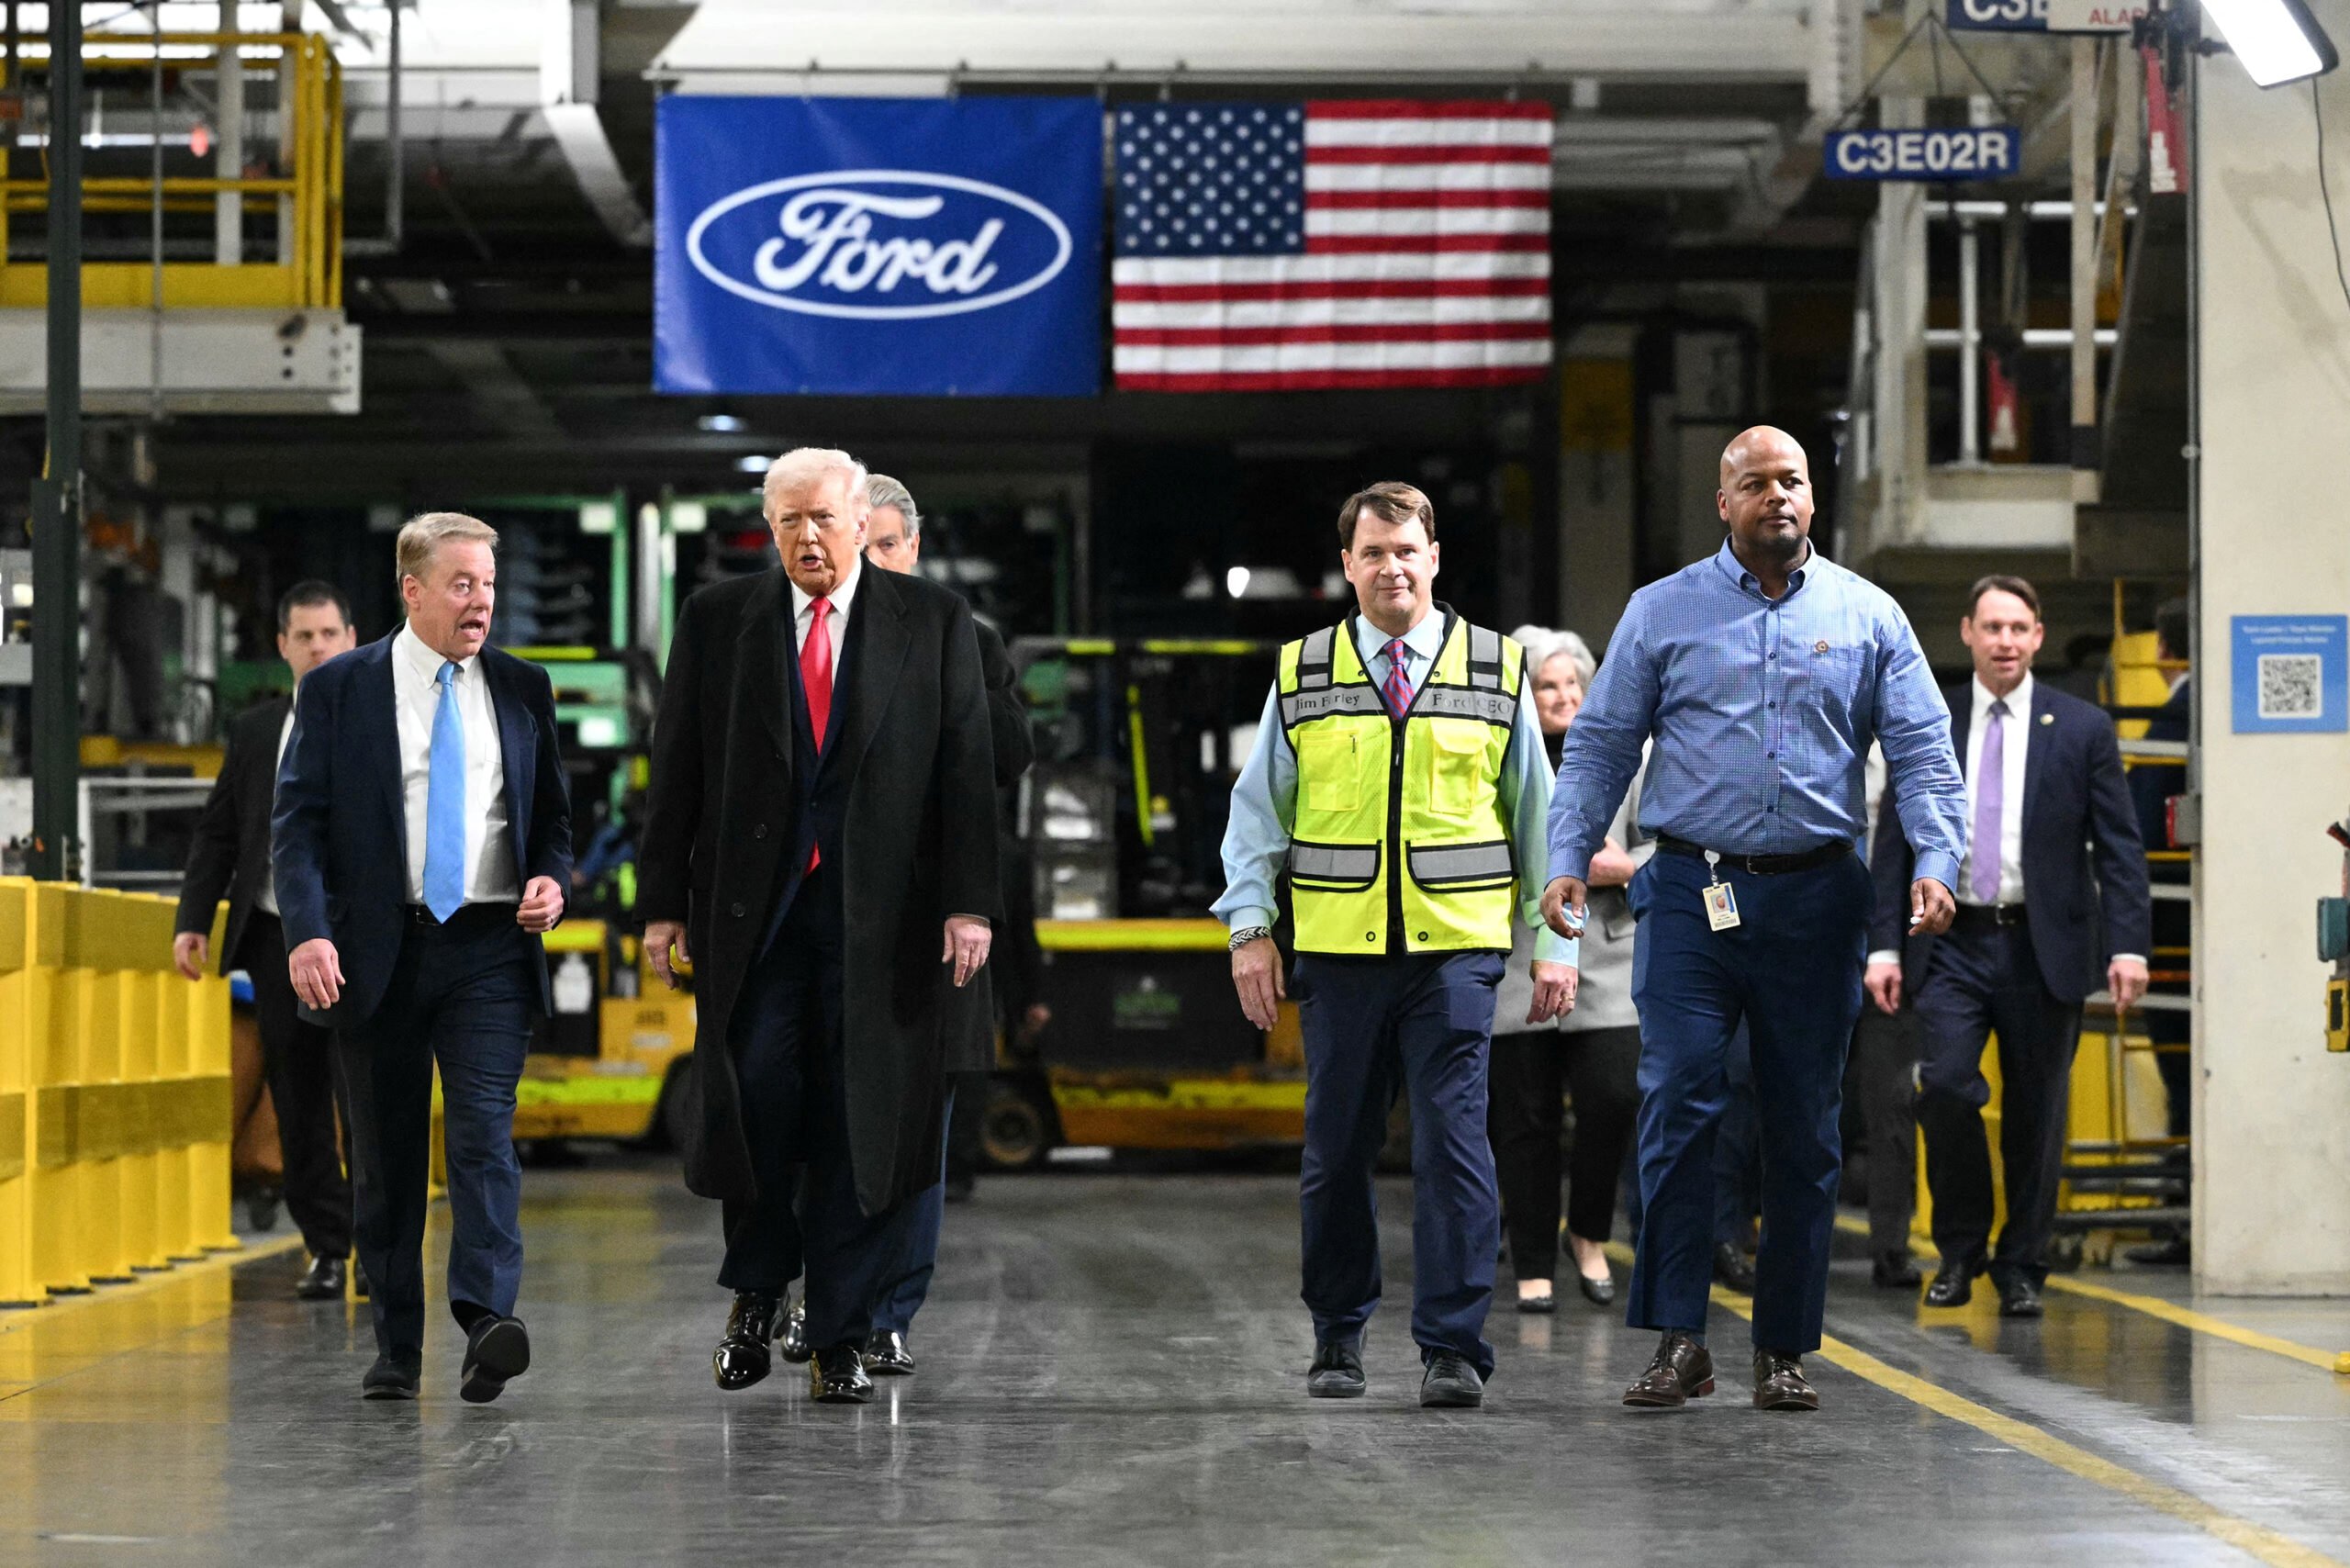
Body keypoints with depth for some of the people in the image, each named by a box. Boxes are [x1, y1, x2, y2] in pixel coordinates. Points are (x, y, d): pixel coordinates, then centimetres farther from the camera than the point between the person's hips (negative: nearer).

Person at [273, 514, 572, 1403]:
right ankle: (396, 1349, 14)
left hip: (490, 948, 1)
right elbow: (298, 822, -1)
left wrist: (552, 878, -2)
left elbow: (552, 813, 20)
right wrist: (307, 930, -15)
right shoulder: (338, 690, 3)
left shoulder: (522, 690, 11)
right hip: (377, 951, 0)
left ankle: (487, 1325, -24)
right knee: (385, 1153, 6)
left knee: (485, 1132, -14)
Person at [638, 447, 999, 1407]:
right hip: (751, 906, 1)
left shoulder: (932, 622, 6)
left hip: (882, 913, -1)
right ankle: (756, 1292, 20)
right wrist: (664, 902, 3)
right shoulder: (716, 620, 9)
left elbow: (965, 767, 2)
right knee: (754, 1100, -5)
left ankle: (840, 1338, 10)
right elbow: (677, 770, 8)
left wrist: (968, 902, -6)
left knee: (860, 1122, 0)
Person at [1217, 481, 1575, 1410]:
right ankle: (1337, 1339, 20)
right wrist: (1250, 928, 1)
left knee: (1453, 1140, -8)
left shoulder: (1497, 672, 7)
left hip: (1456, 948, -1)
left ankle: (1452, 1348, -4)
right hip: (1338, 950, 1)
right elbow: (1258, 808, 10)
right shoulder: (1301, 677, 8)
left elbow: (1538, 811, 10)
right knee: (1337, 1150, 6)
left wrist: (1555, 941, 6)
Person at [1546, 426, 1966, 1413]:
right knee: (1678, 1107, -11)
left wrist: (1935, 862, -10)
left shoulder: (1867, 617, 9)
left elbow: (1923, 751, 5)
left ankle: (1785, 1350, 13)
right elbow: (1600, 743, 6)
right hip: (1691, 892, -1)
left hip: (1816, 897, 1)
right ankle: (1677, 1339, -7)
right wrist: (1569, 860, -5)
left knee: (1804, 1129, 5)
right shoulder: (1663, 611, 7)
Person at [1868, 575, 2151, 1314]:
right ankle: (1959, 1249, 4)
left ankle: (2021, 1267, 17)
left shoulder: (2082, 729, 3)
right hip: (1956, 942, 0)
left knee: (2035, 1113, 3)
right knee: (1945, 1086, -15)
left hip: (2043, 947, 0)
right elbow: (1895, 843, 7)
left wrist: (2129, 944, -9)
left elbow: (2119, 846, 2)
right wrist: (1883, 944, -1)